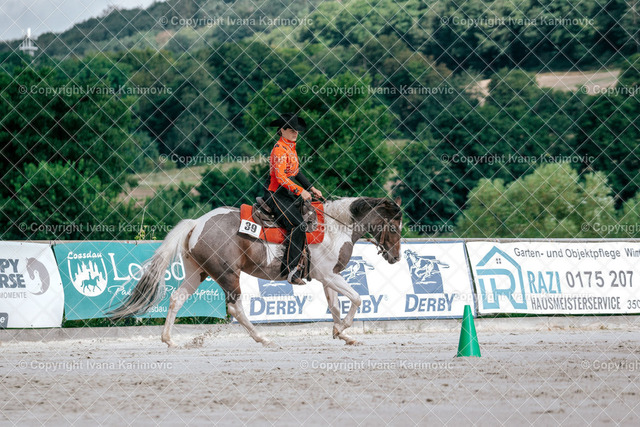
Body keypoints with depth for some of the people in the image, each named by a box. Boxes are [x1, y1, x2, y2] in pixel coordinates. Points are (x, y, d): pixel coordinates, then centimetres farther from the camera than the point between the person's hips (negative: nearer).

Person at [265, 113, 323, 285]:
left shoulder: (291, 148, 15)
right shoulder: (279, 150, -14)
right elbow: (280, 177, -23)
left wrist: (311, 188, 16)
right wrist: (300, 191, -28)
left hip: (289, 194, 10)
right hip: (276, 195, -10)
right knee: (298, 225, -25)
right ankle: (290, 269, -26)